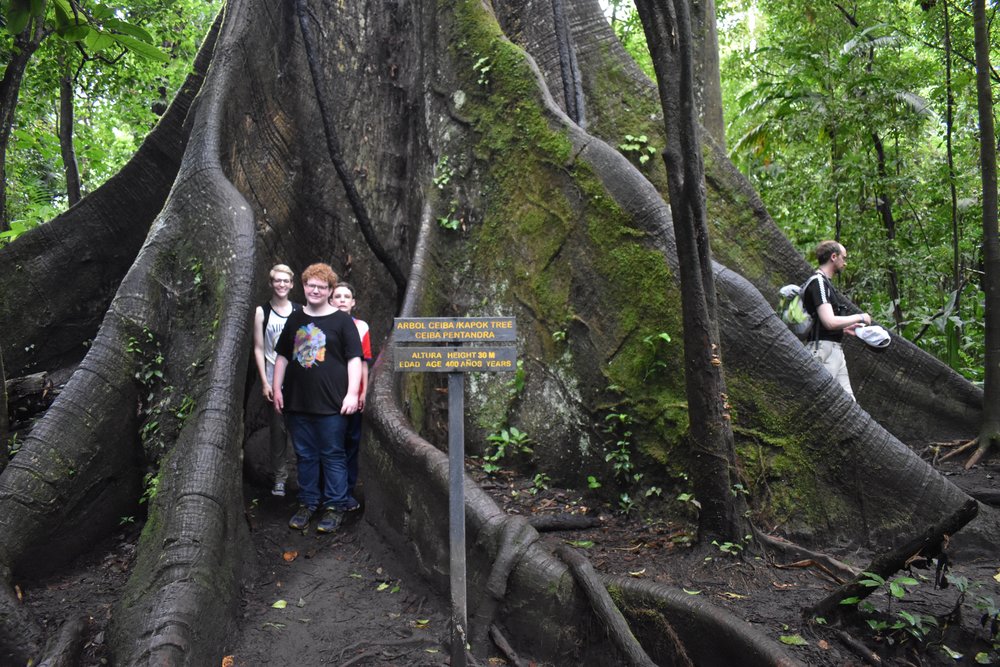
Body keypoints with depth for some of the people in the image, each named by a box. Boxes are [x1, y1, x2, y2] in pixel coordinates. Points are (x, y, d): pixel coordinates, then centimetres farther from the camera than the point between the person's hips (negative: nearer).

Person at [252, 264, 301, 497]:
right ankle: (280, 477, 14)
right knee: (278, 429, 3)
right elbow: (258, 349, 0)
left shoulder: (300, 311, 5)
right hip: (275, 380, -1)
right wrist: (265, 382, -5)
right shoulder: (262, 312, 0)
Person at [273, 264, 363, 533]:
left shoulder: (342, 320, -1)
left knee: (332, 456, 3)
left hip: (331, 404, -4)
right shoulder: (295, 320, 12)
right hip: (298, 402, 5)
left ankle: (335, 506, 14)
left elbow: (354, 358, -5)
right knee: (305, 455, 13)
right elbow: (282, 356, 17)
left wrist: (352, 393, -13)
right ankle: (307, 503, 26)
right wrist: (277, 388, 10)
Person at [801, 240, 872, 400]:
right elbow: (829, 322, -23)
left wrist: (845, 328, 19)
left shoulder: (825, 282, 17)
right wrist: (860, 317, -9)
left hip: (836, 350, 10)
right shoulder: (819, 282, -13)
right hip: (824, 349, -10)